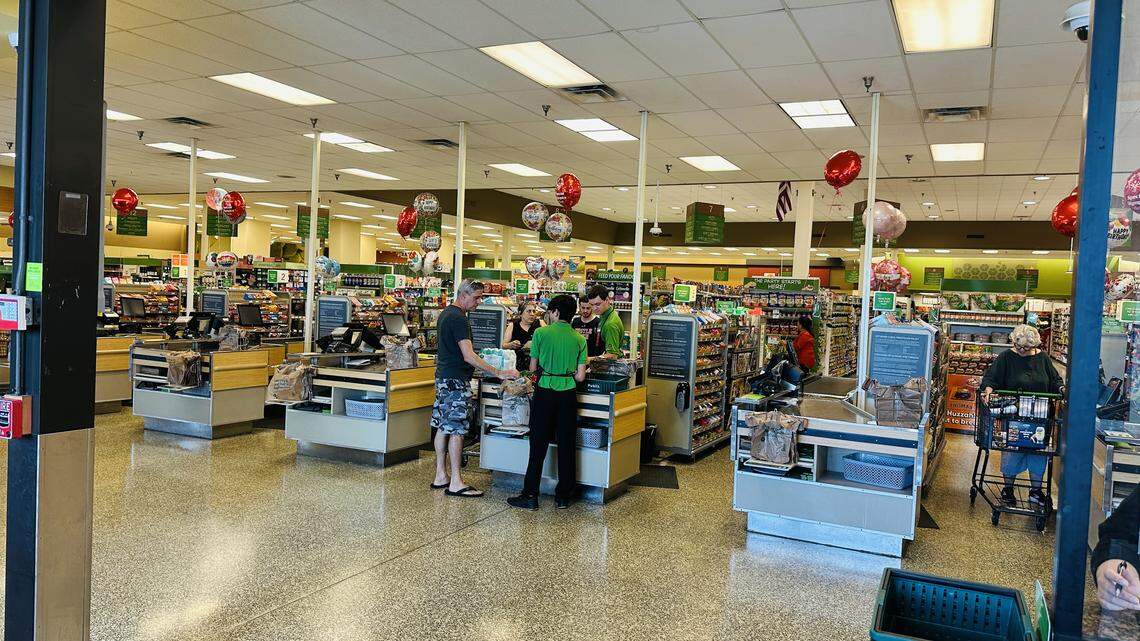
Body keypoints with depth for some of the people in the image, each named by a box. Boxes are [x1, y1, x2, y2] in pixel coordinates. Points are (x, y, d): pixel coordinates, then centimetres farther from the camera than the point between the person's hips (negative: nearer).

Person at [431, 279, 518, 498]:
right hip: (456, 380, -10)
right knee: (456, 430, -6)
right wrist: (498, 373, -25)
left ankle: (440, 476, 18)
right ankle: (455, 483, -2)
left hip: (443, 376, 10)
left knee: (443, 427, 12)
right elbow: (468, 356, -24)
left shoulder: (445, 314, 15)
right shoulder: (459, 319, -17)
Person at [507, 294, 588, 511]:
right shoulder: (579, 340, 2)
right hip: (568, 395, 2)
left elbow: (533, 367, 0)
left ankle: (530, 495, 8)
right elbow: (580, 376, 0)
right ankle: (563, 496, 16)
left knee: (538, 445, 4)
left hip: (544, 393, -2)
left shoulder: (541, 333, -5)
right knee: (566, 446, 9)